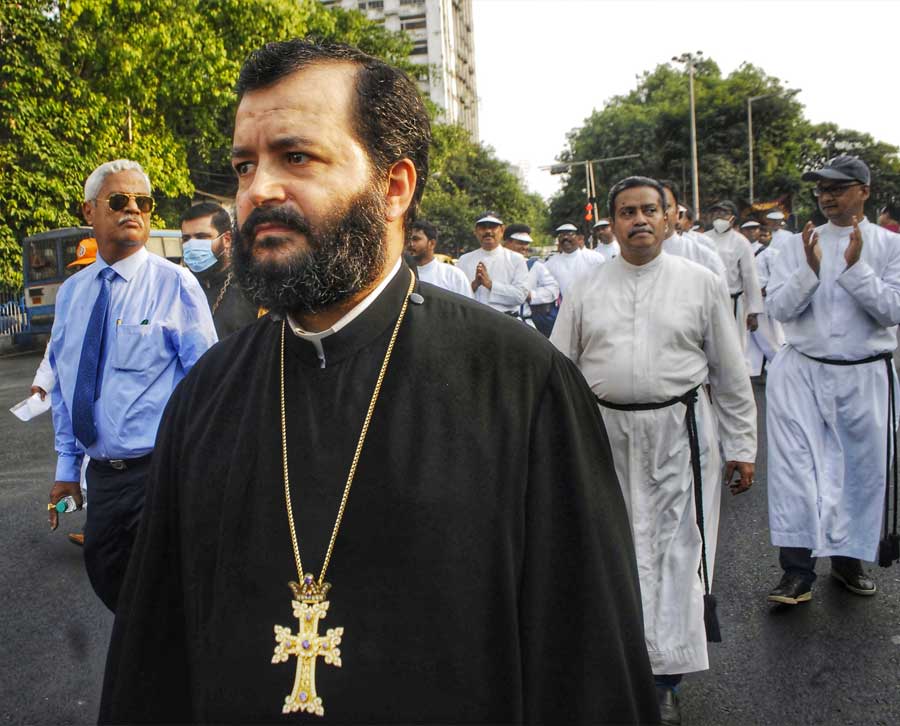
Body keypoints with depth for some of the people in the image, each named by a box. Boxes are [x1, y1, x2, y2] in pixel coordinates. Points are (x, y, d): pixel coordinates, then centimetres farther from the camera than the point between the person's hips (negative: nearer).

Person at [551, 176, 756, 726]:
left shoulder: (703, 283, 2)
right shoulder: (585, 290, 5)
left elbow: (731, 372, 5)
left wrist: (742, 447, 4)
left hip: (678, 432, -1)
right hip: (604, 432, 2)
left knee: (675, 548, 1)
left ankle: (665, 679, 15)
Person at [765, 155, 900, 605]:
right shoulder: (799, 245, 4)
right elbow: (777, 307, -4)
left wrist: (856, 267, -17)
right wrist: (810, 269, -17)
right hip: (801, 372, 0)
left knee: (864, 469, 10)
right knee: (795, 467, -5)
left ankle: (848, 558, 29)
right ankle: (797, 569, 2)